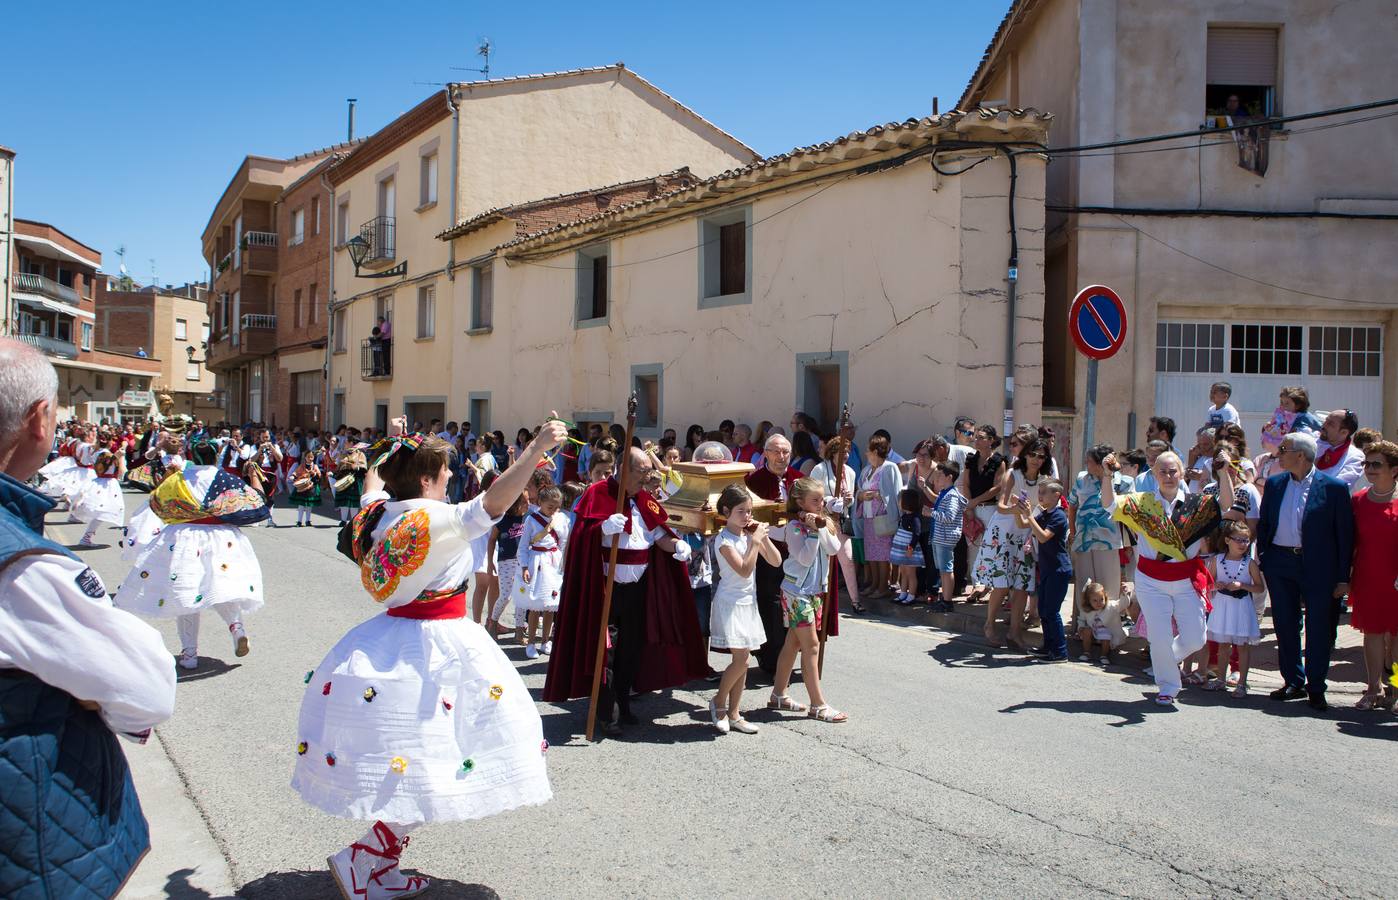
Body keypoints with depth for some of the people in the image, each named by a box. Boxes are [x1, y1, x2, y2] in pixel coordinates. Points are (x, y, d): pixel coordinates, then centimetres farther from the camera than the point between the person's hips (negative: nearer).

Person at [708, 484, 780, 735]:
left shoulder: (750, 533, 6)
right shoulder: (724, 540, -15)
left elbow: (776, 562, 4)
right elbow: (744, 570, -24)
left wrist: (764, 537, -8)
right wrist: (755, 541, -22)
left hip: (748, 602, 7)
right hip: (730, 604, -7)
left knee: (742, 660, 8)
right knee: (741, 659, -10)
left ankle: (733, 714, 16)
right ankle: (718, 703, 11)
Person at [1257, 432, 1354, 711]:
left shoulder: (1333, 488, -7)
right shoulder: (1274, 484, 6)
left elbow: (1345, 534, -5)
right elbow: (1264, 523, 13)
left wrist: (1343, 577, -6)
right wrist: (1261, 559, 6)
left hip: (1318, 568, -4)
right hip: (1280, 565, 4)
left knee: (1319, 630, 4)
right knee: (1285, 626, 10)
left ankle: (1316, 688, 16)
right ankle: (1293, 682, 24)